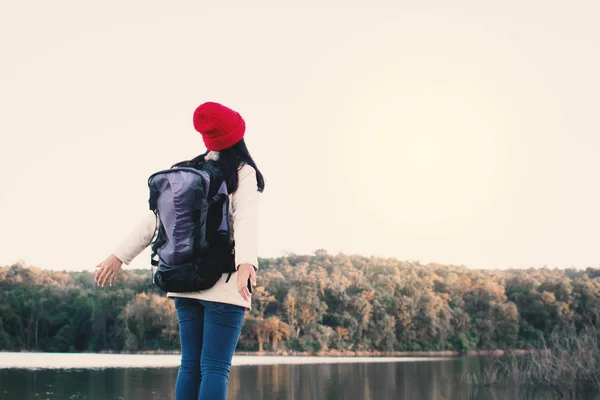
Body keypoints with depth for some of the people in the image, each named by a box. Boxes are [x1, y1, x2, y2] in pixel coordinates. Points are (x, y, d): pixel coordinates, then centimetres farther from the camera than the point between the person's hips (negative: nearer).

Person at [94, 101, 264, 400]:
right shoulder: (242, 173, -3)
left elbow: (154, 218, 8)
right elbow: (245, 219, -19)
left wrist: (120, 255, 10)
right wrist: (246, 262, -33)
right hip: (223, 282, -5)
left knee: (190, 364, 9)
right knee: (215, 368, -7)